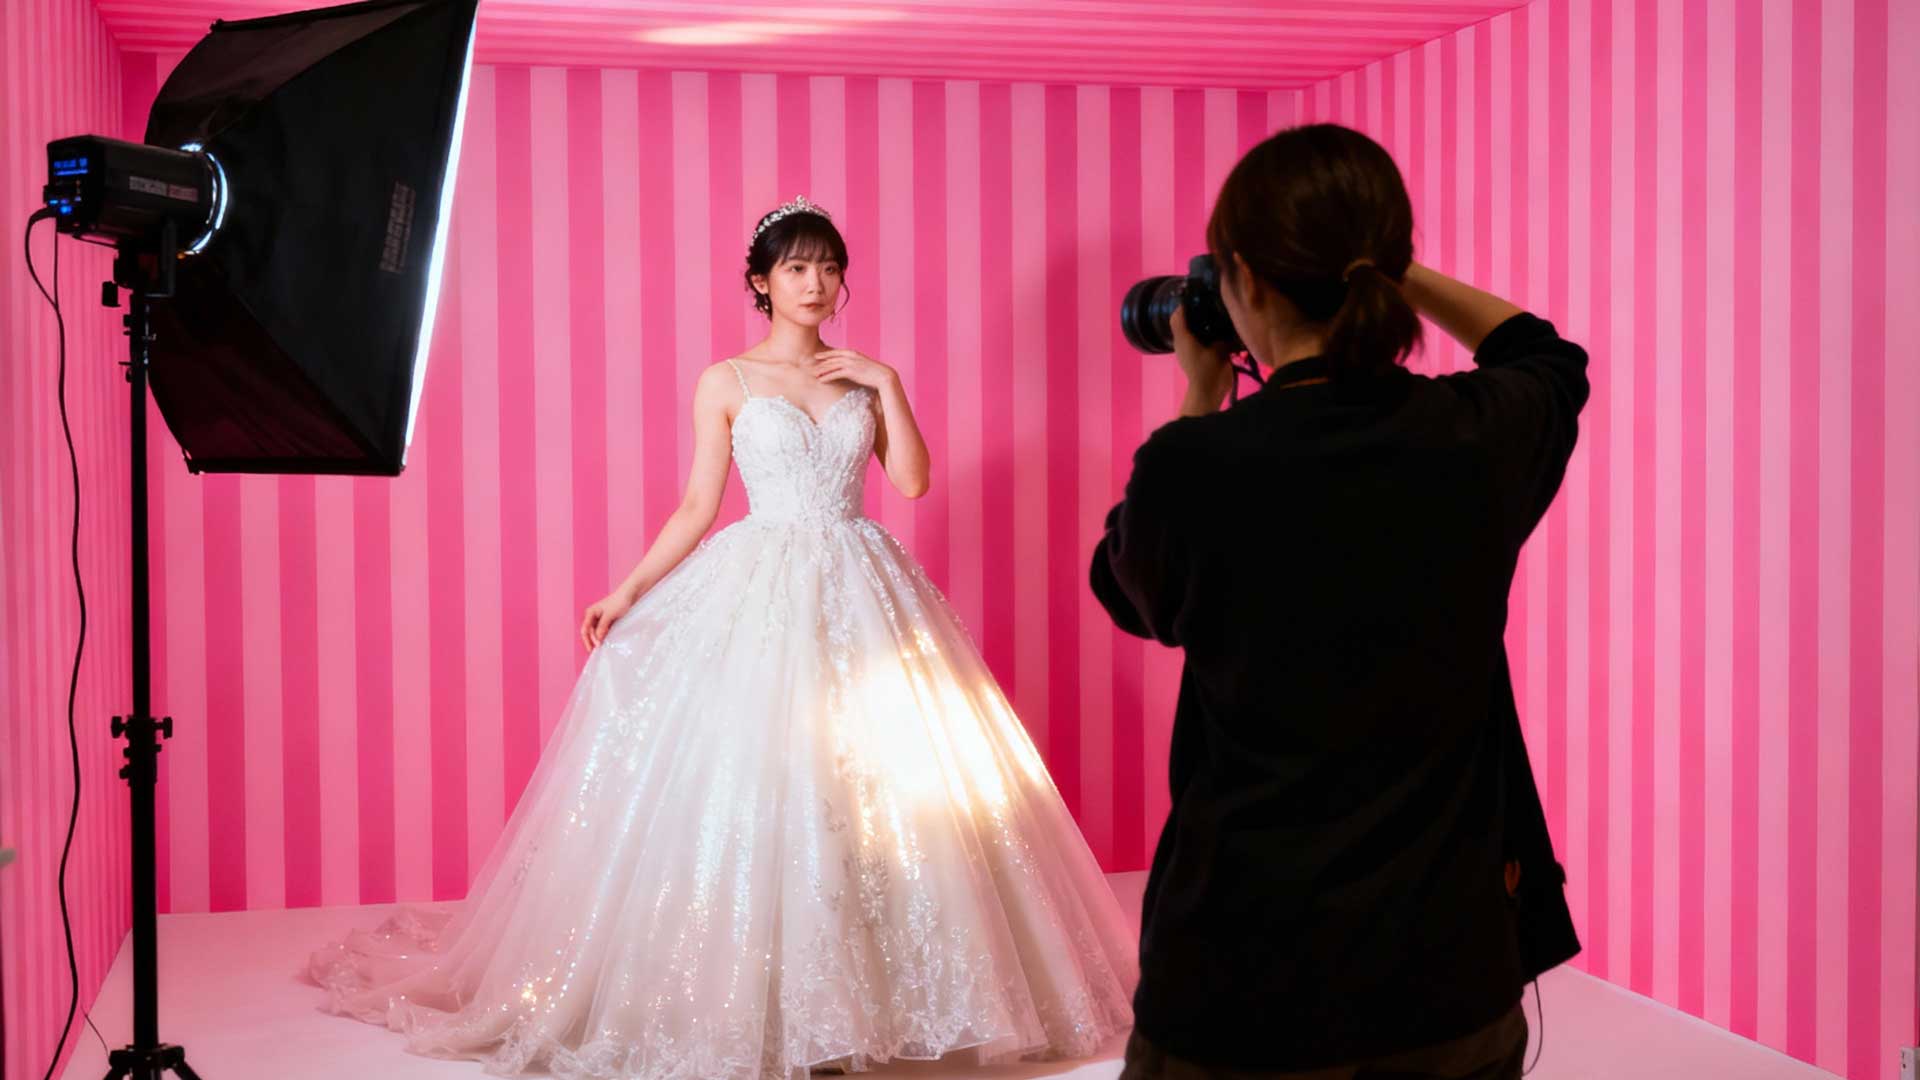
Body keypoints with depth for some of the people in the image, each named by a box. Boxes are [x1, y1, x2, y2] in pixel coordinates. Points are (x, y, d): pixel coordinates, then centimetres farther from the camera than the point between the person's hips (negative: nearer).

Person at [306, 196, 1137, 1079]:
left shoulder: (861, 376, 11)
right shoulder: (726, 383, 3)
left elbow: (911, 479, 1)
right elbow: (699, 506, 2)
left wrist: (888, 385, -4)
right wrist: (628, 592, -6)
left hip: (859, 600, 3)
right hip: (758, 596, -3)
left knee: (877, 793, 1)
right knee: (749, 793, -5)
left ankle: (872, 992, 13)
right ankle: (741, 1003, 6)